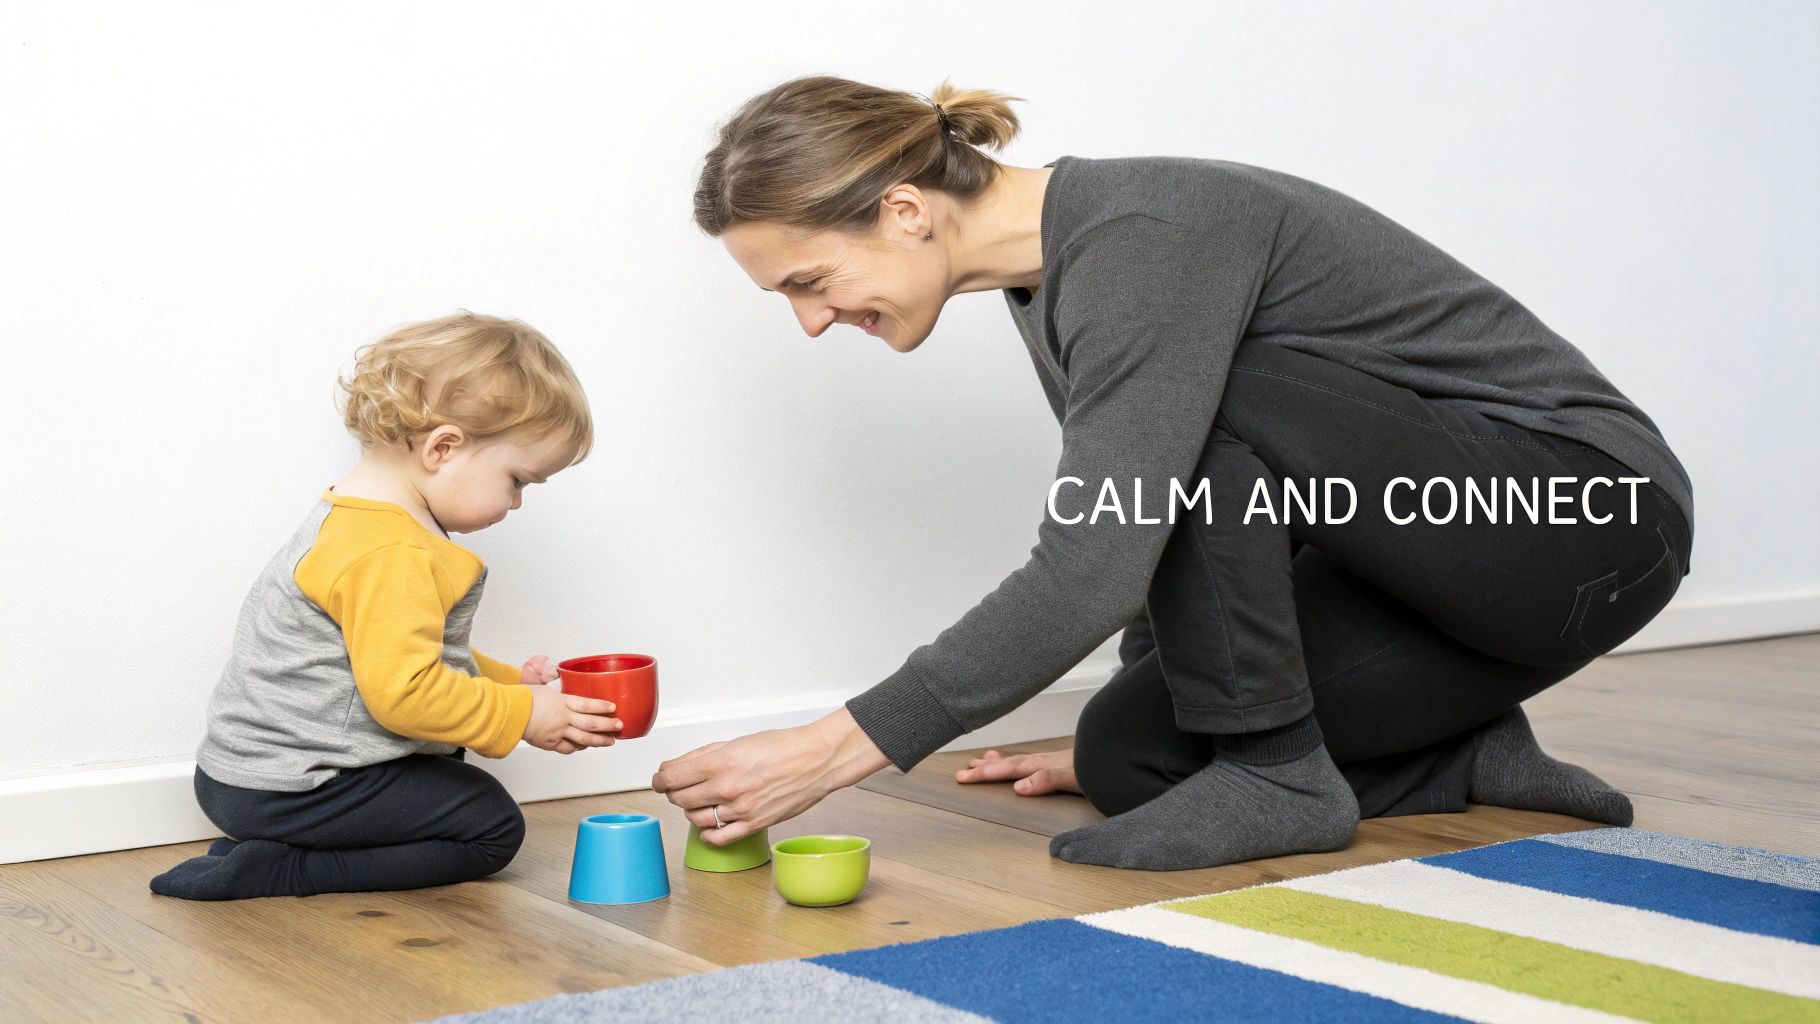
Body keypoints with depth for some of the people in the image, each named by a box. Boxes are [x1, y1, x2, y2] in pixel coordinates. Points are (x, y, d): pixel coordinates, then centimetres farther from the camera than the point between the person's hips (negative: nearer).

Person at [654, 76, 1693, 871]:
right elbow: (1146, 539, 16)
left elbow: (1092, 568, -34)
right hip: (1448, 540, 9)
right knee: (1130, 755, -3)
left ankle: (1279, 774, -13)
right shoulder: (1053, 279, 3)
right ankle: (1472, 761, 9)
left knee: (1201, 397, -28)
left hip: (1589, 512, -8)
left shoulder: (1142, 239, -27)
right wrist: (1129, 734, 26)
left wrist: (833, 751, -30)